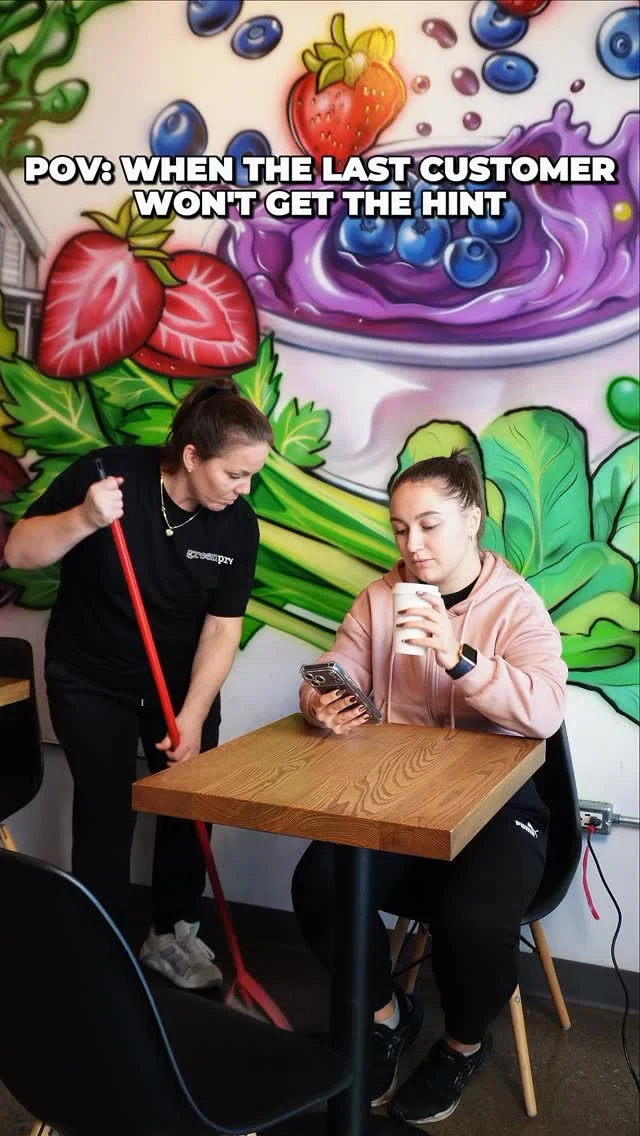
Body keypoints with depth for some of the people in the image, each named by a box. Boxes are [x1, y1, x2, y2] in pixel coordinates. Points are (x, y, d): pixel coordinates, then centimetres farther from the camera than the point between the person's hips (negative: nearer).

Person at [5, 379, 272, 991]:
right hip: (90, 679, -3)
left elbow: (222, 627, -12)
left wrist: (191, 716, -20)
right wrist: (84, 519, -38)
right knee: (106, 811, -5)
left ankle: (173, 935, 27)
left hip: (183, 680, 3)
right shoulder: (109, 471, -23)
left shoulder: (238, 525, -14)